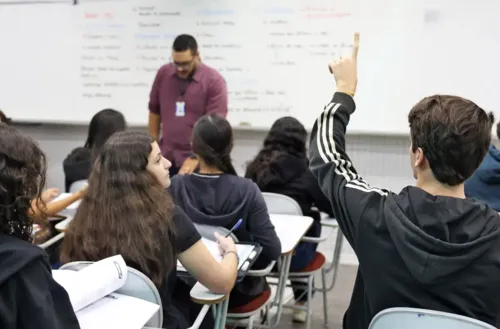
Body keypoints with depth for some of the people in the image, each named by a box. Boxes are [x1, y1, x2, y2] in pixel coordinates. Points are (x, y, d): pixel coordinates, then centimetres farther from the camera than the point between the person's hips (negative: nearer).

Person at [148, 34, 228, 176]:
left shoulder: (214, 81, -12)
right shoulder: (163, 73, 3)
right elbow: (154, 110, 14)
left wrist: (195, 158, -26)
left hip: (198, 162, -4)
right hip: (166, 159, 4)